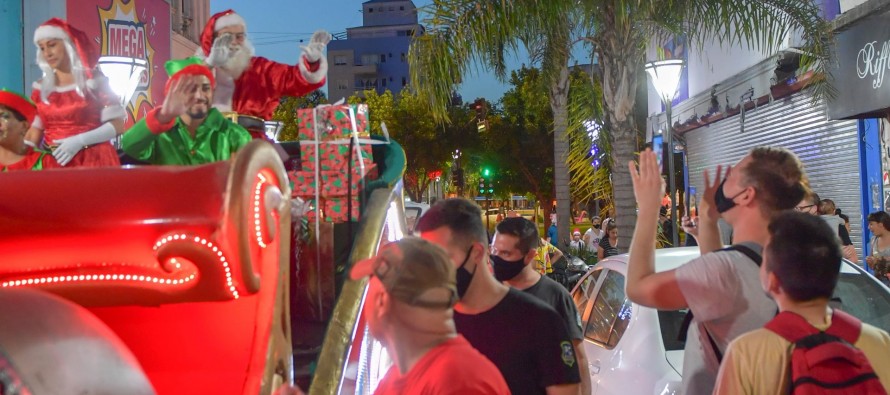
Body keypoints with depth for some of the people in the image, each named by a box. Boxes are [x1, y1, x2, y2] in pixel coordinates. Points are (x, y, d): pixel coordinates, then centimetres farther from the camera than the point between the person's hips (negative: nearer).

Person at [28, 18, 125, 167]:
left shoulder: (95, 80, -1)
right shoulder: (41, 88, 11)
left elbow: (117, 125, -7)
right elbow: (34, 133, 10)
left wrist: (79, 141, -17)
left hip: (93, 160, -3)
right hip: (53, 162, 3)